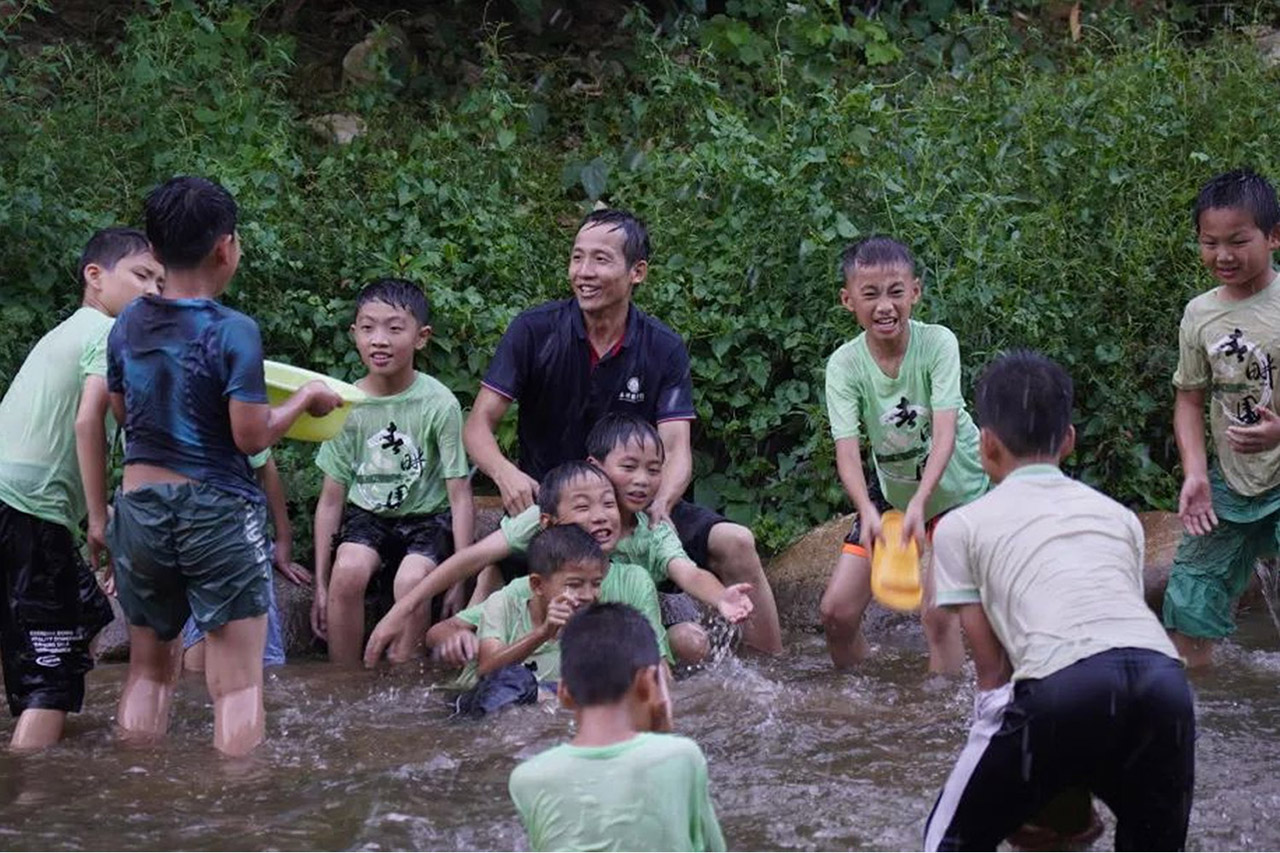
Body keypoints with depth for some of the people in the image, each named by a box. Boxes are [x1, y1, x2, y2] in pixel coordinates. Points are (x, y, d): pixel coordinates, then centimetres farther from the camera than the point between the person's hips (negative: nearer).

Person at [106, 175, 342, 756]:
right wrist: (306, 399, 1)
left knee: (148, 670, 17)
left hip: (141, 506, 5)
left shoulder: (128, 327, 2)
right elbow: (251, 436, -14)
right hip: (216, 511, -5)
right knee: (237, 684, 0)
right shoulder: (232, 332, -15)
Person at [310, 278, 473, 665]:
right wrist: (320, 584, -2)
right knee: (348, 570, -29)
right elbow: (331, 498, 0)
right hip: (368, 514, 2)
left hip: (426, 517, -2)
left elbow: (459, 495, -10)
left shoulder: (439, 404, -13)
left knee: (411, 580, -31)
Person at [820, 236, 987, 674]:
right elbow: (847, 450, -26)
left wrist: (920, 501, -45)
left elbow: (945, 433, -31)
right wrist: (867, 512, -44)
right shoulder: (844, 366, -16)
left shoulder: (938, 343, -22)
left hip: (957, 489, -3)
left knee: (938, 612, -18)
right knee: (836, 611, 1)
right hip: (890, 495, 3)